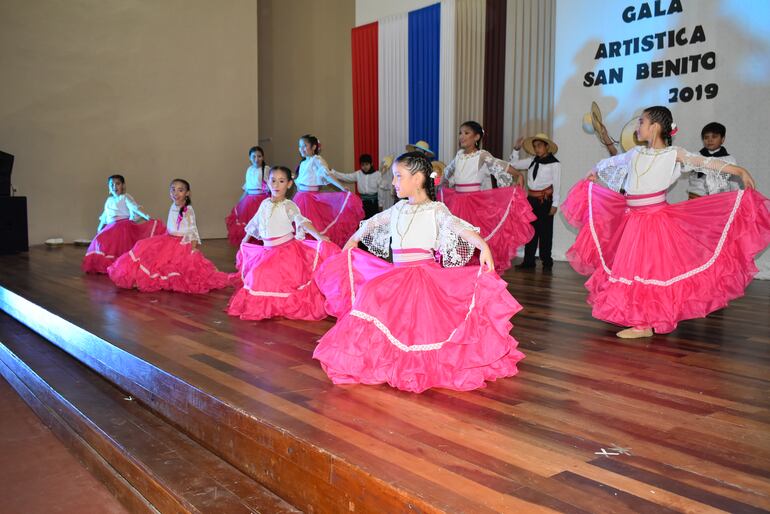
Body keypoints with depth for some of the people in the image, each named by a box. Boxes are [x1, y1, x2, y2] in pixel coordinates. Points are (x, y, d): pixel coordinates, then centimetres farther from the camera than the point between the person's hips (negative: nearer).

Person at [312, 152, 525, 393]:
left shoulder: (435, 210, -4)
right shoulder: (399, 208, 15)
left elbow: (458, 227, -21)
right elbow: (373, 223, 33)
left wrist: (483, 246, -39)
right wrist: (353, 241, 45)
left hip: (424, 273, -6)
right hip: (396, 274, 6)